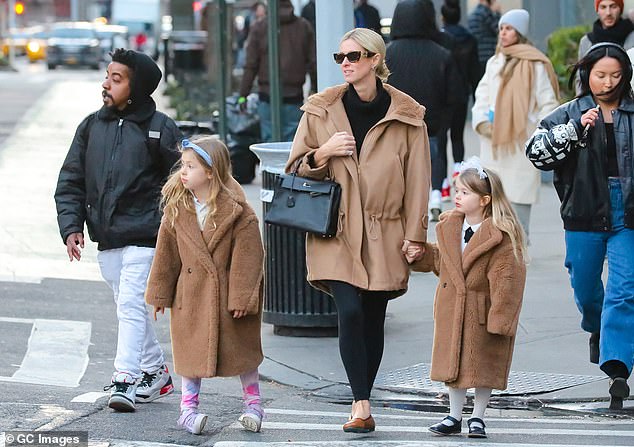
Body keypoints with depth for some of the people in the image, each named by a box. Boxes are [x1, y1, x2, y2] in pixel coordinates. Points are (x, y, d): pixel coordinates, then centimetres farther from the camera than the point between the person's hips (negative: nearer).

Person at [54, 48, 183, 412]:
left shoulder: (160, 129, -5)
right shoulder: (92, 126, 8)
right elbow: (71, 181, 11)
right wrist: (71, 226, 0)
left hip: (144, 237, -6)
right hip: (106, 239, 6)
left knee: (131, 304, -14)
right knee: (129, 307, 13)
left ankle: (125, 381, -16)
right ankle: (156, 372, 27)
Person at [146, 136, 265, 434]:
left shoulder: (236, 209, -13)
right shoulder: (176, 209, -1)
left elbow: (247, 255, -13)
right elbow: (167, 253, 5)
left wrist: (242, 297, -16)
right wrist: (160, 294, 6)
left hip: (228, 292, -3)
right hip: (191, 293, 3)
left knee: (241, 348, 8)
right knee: (191, 349, 5)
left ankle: (253, 404, 21)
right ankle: (188, 407, 13)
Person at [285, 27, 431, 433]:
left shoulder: (406, 116, 0)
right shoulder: (321, 110, 4)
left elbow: (417, 181, 3)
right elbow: (297, 168, 11)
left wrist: (414, 235, -1)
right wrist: (324, 152, -10)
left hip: (384, 233, 0)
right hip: (337, 232, 0)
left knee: (373, 319, 5)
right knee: (350, 312, -15)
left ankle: (362, 404, 16)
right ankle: (362, 406, -15)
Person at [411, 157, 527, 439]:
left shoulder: (501, 236, -17)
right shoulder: (449, 226, 4)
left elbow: (506, 279, -18)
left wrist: (500, 318, -20)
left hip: (482, 313, -6)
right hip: (451, 310, 6)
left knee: (483, 366, 6)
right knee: (452, 363, 12)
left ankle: (478, 417, 20)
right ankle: (454, 417, 24)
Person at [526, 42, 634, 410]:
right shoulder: (570, 115, 3)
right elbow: (537, 151, -8)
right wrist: (575, 129, -17)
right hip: (585, 214, 1)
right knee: (585, 287, 14)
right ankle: (597, 329, 46)